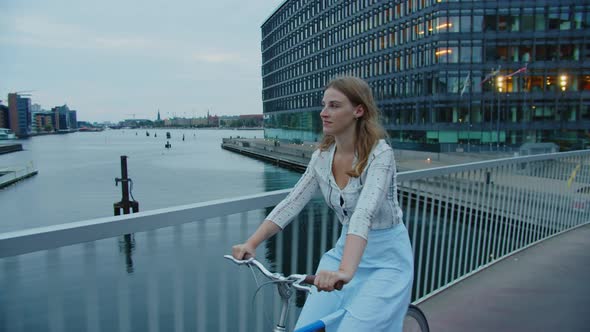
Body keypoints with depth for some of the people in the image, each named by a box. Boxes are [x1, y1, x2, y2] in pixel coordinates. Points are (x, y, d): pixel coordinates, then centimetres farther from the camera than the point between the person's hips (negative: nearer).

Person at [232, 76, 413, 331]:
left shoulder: (379, 153, -21)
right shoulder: (321, 157, -3)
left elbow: (364, 213, -35)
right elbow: (291, 203, -7)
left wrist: (345, 271, -48)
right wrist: (250, 244, -17)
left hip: (386, 259, -5)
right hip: (345, 249, 5)